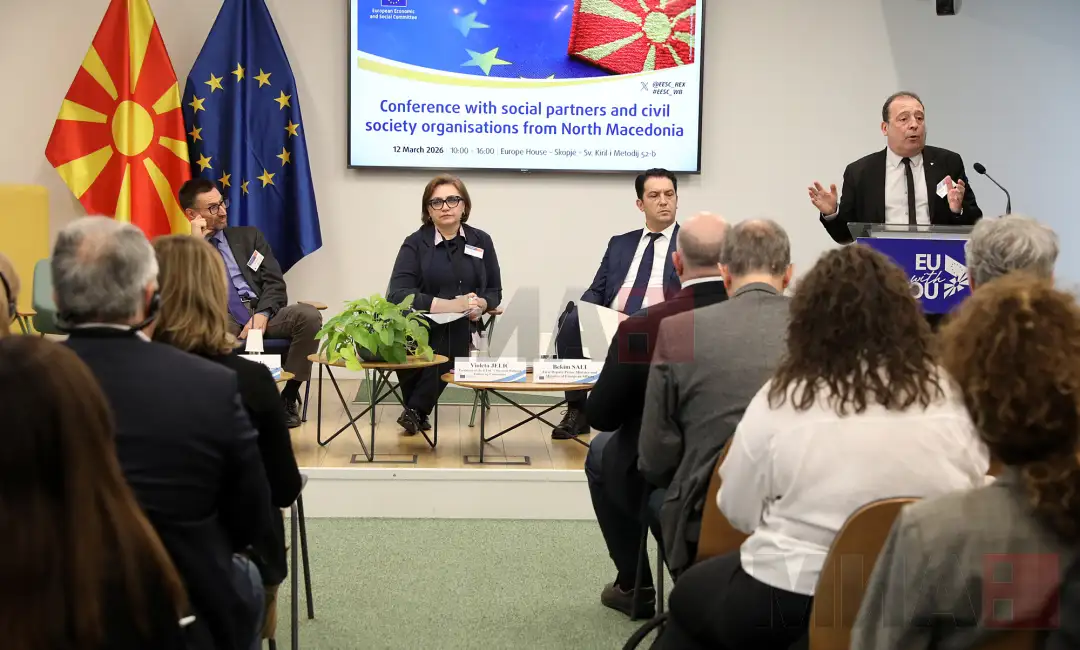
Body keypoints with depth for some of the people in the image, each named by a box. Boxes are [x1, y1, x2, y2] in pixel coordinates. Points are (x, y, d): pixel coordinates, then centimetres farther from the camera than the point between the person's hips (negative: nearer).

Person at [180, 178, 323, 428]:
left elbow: (274, 283, 10)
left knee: (308, 315, -28)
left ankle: (288, 395, -14)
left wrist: (261, 314, -12)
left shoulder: (249, 236, 21)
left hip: (261, 311, 3)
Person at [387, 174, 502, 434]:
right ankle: (418, 411, -6)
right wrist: (449, 305, -21)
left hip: (458, 328, 2)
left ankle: (417, 410, -4)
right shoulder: (415, 244, 2)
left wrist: (480, 304, -10)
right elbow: (398, 294, -10)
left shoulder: (481, 241, 10)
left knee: (447, 342, -32)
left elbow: (495, 291, 15)